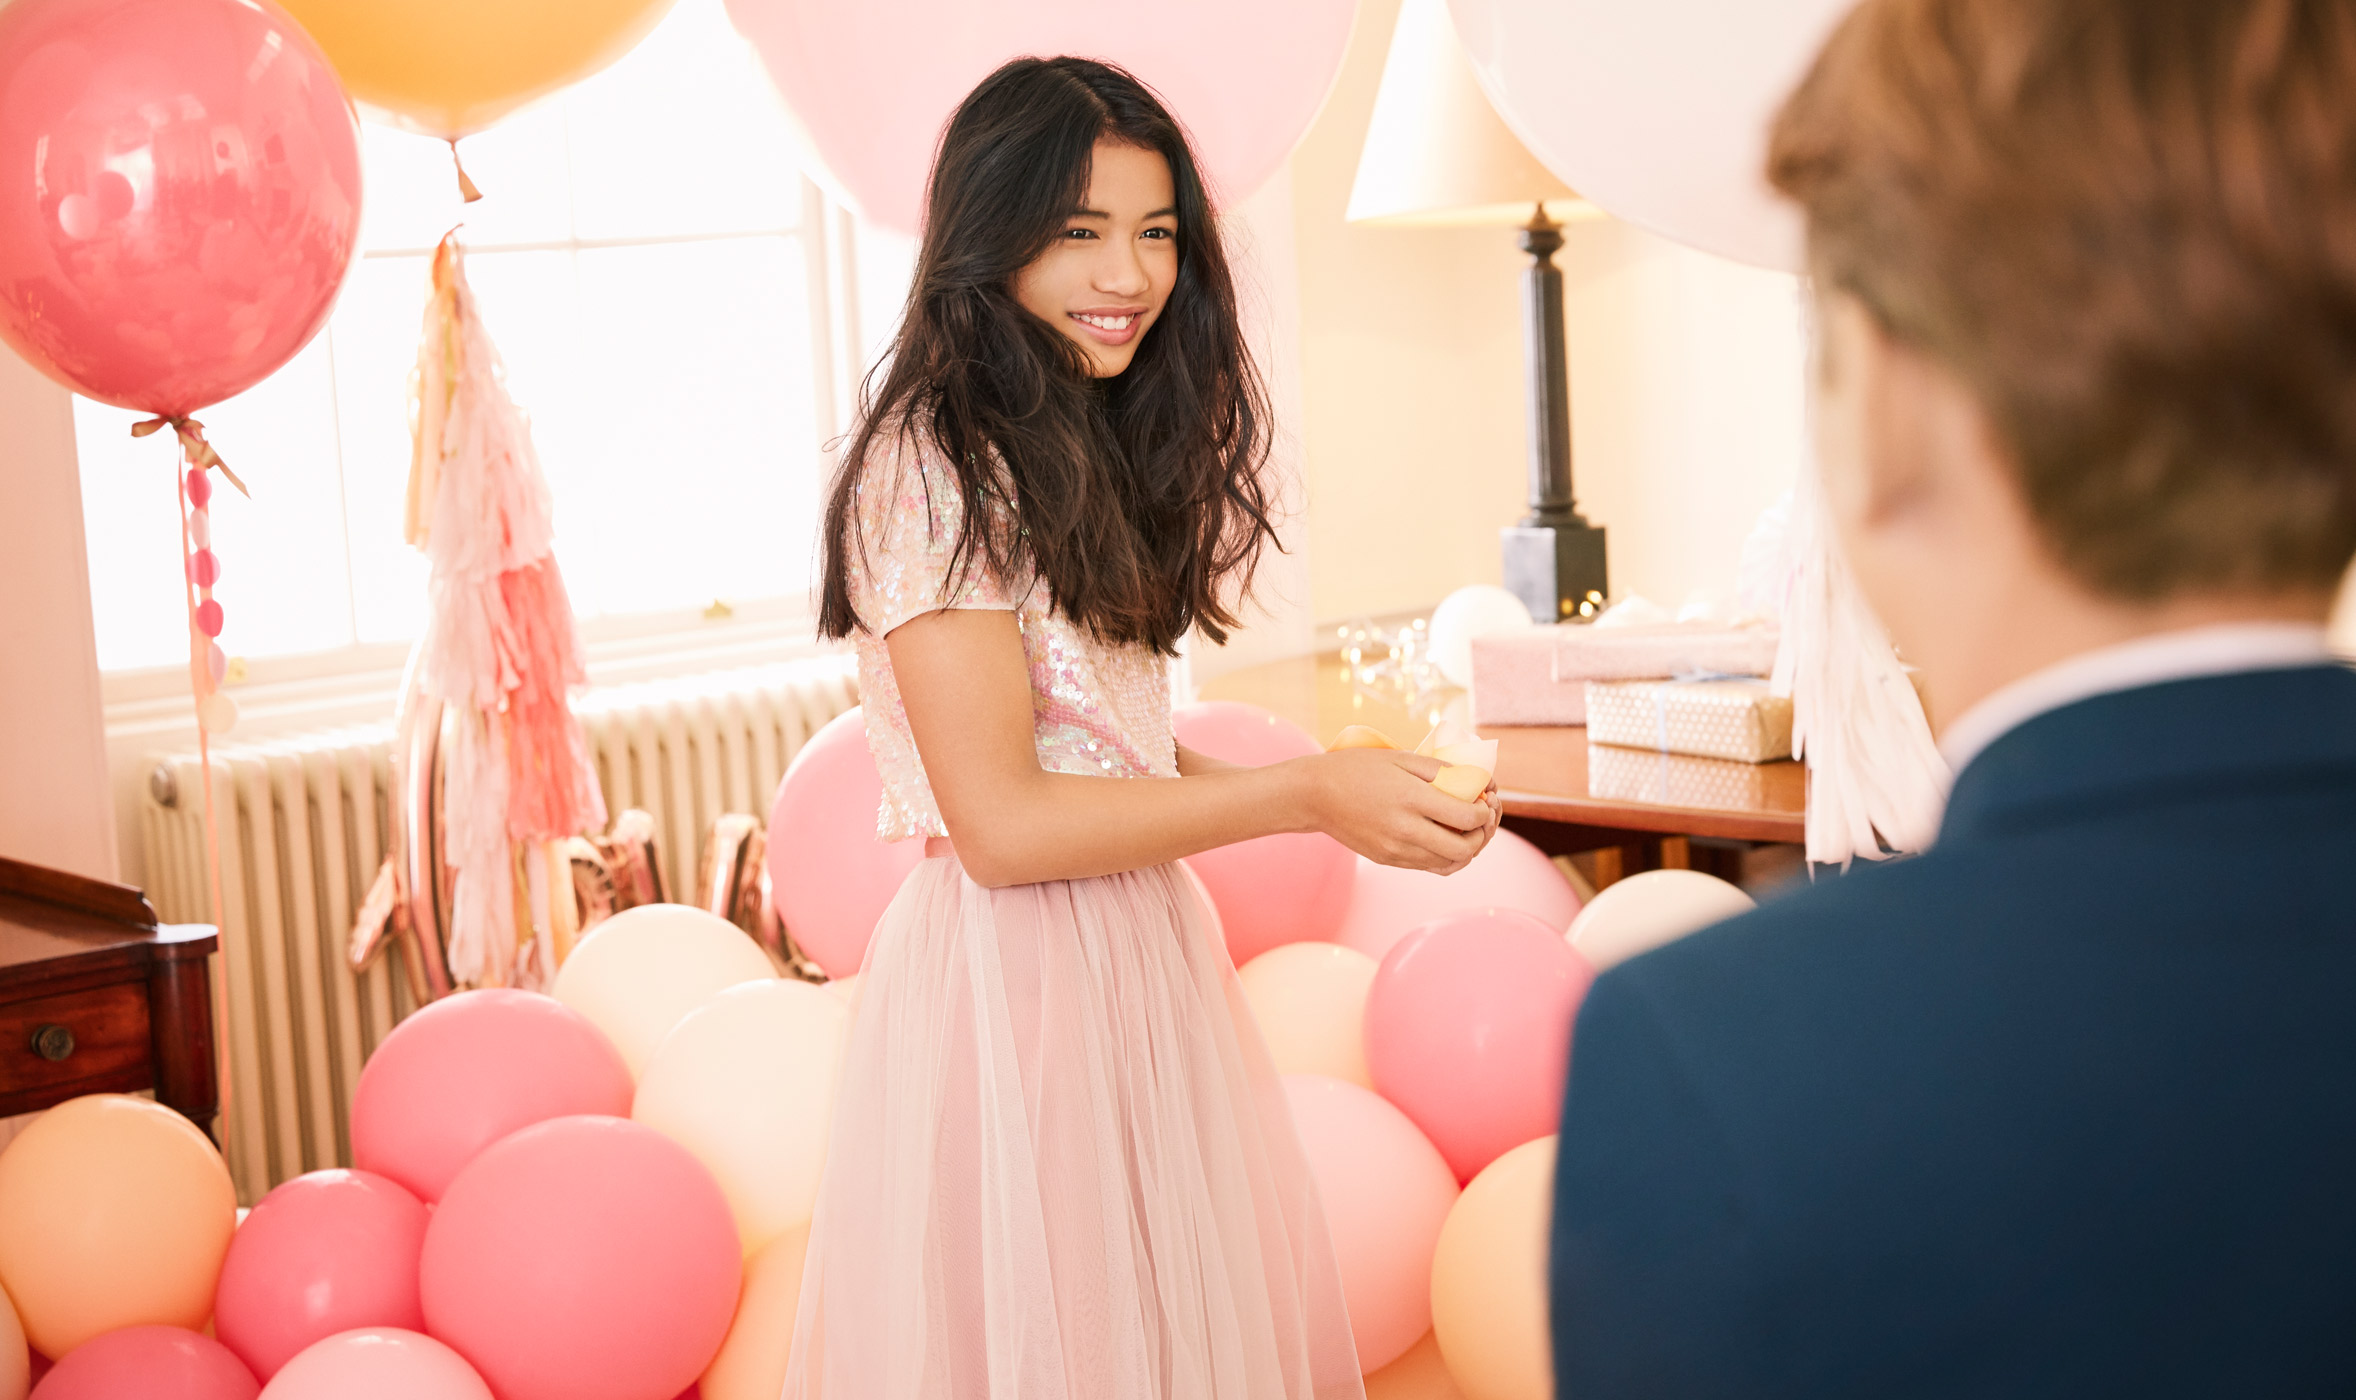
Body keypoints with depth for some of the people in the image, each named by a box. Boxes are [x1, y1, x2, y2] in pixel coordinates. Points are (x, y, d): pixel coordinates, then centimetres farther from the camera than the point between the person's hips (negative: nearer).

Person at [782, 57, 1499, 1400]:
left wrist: (1361, 792, 2)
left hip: (1142, 958, 9)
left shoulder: (1092, 456, 12)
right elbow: (1001, 823, -19)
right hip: (1011, 975, -9)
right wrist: (1306, 796, -17)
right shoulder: (930, 472, -16)